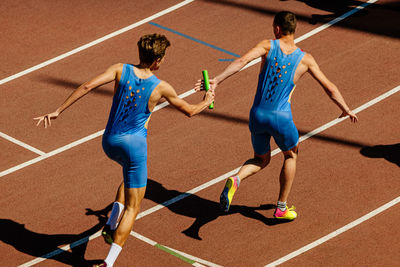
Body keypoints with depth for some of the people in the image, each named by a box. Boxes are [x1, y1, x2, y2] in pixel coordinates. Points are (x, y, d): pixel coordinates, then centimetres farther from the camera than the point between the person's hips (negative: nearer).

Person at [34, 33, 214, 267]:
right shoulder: (161, 87, -9)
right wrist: (206, 102, 29)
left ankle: (112, 225, 23)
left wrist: (58, 111, -9)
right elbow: (189, 110, 6)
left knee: (134, 171, 36)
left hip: (109, 142, 5)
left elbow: (88, 86, -14)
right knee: (133, 206, 7)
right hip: (134, 143, -5)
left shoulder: (121, 70, -5)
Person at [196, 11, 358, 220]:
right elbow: (329, 88, 7)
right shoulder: (305, 59, 0)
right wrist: (346, 109, 21)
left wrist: (216, 80, -24)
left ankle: (236, 179, -7)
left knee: (261, 160, 24)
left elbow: (242, 61, -20)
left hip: (257, 115, 2)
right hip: (281, 118, -1)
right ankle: (281, 208, 28)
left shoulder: (268, 46, -3)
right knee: (291, 156, 27)